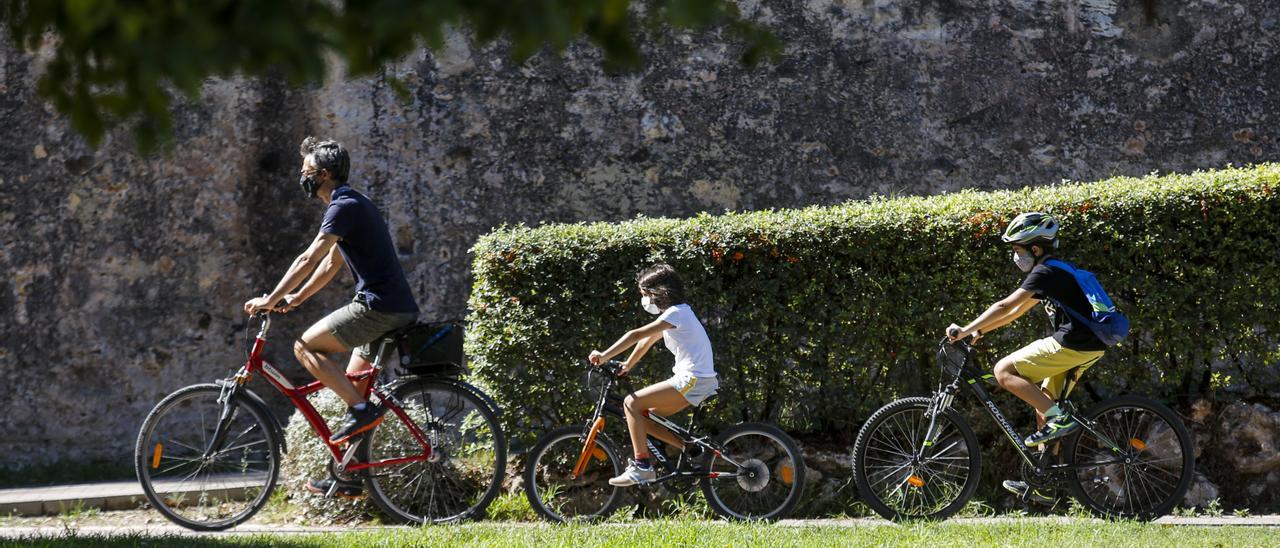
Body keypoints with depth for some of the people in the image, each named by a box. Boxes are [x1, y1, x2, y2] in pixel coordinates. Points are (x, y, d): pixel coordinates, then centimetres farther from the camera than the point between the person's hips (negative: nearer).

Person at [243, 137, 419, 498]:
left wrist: (270, 300, -13)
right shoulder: (351, 205, 21)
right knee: (353, 384, 13)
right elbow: (330, 264, 27)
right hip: (397, 311, 10)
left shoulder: (344, 207, -12)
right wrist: (296, 298, 23)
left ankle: (361, 409, -11)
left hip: (378, 307, -10)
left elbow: (309, 259, -17)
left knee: (305, 346, -8)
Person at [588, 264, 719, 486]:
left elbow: (636, 335, -21)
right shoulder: (675, 312, 17)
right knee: (644, 418, 11)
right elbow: (646, 341, 21)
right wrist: (627, 366, 17)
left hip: (693, 380, -10)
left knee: (632, 403, -13)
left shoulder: (676, 314, -14)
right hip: (698, 380, 10)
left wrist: (605, 356, -24)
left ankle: (641, 466, -14)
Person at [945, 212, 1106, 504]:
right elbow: (1016, 312, 26)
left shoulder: (1045, 272, -9)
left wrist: (966, 330, -13)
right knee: (1043, 406, 15)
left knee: (1004, 370, -9)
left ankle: (1059, 418, -13)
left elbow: (1005, 306, -16)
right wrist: (978, 330, 21)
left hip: (1073, 345, -10)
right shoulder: (1055, 272, 21)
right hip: (1089, 347, 10)